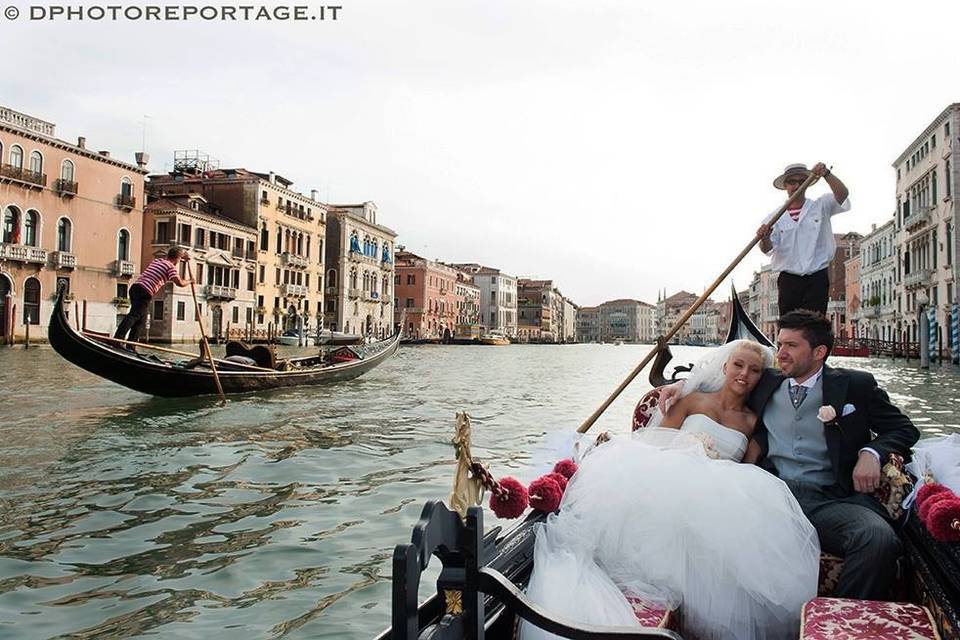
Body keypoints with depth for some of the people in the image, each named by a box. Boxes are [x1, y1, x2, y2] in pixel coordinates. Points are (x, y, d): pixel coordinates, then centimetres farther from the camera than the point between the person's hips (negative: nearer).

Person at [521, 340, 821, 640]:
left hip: (718, 493, 2)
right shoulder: (693, 400, 17)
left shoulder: (754, 422, 20)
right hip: (671, 477, -1)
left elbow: (751, 470, 10)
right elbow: (657, 441, 9)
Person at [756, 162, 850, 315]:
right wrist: (764, 238, -29)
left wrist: (826, 174, -25)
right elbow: (767, 249, -5)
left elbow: (842, 194, -10)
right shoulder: (775, 216, 6)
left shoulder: (821, 206, 8)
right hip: (788, 280, 1)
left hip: (817, 279, -1)